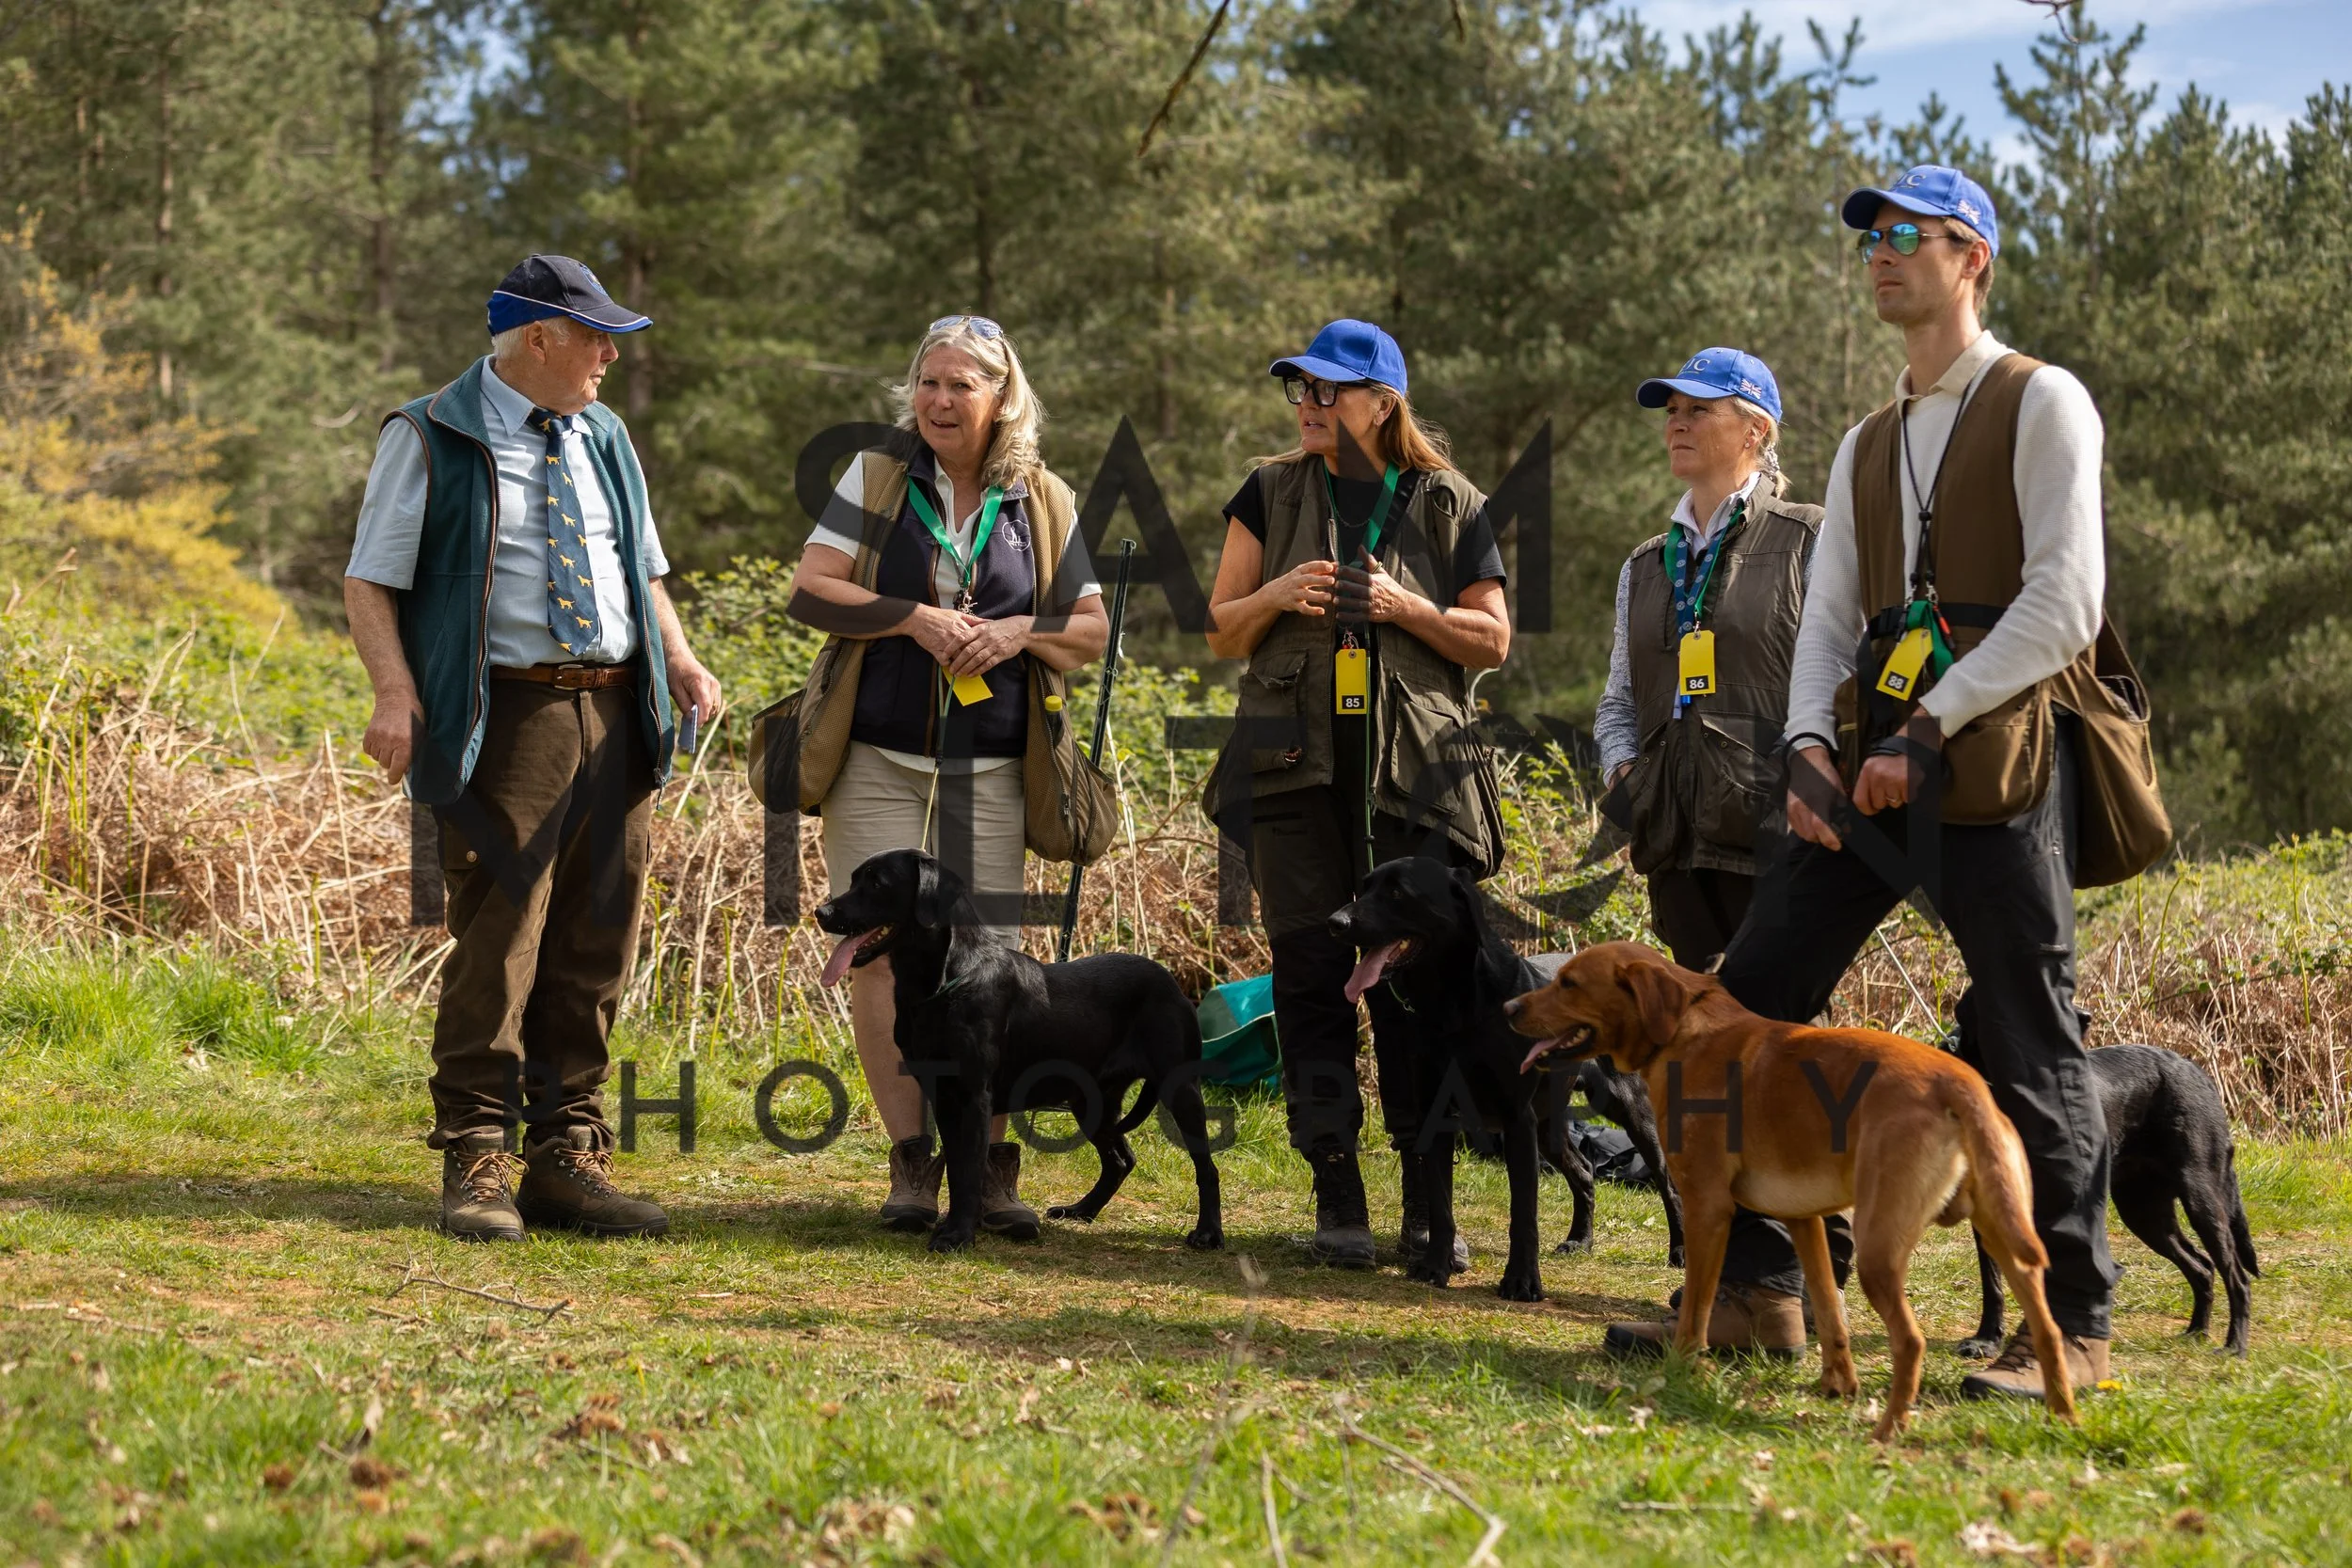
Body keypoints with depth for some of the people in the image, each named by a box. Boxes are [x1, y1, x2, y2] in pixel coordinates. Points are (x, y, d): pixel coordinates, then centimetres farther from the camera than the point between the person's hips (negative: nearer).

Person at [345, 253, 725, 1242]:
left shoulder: (602, 437, 19)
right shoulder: (431, 439, 1)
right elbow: (369, 580, -1)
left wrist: (680, 661, 8)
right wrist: (396, 691, -16)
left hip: (615, 715, 6)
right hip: (506, 721, -6)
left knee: (595, 950, 5)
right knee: (496, 947, -8)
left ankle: (568, 1161, 11)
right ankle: (476, 1168, 0)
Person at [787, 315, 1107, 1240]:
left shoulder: (1041, 502, 8)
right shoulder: (877, 478, 4)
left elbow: (1091, 630, 11)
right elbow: (809, 591, -3)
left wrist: (1019, 631, -9)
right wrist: (916, 618, -15)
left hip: (989, 772, 1)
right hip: (880, 759, -1)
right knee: (883, 950, -6)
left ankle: (989, 1166, 4)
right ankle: (910, 1162, 1)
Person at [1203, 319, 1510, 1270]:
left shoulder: (1448, 505, 7)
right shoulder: (1272, 495, 12)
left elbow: (1492, 639, 8)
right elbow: (1220, 634, 13)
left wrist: (1404, 606, -8)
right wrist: (1274, 597, -8)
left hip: (1414, 770, -2)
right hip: (1297, 764, 2)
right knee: (1311, 975, -1)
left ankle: (1428, 1204, 3)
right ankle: (1337, 1199, 4)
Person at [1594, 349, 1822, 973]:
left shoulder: (1809, 541, 2)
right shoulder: (1644, 567, 20)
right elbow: (1619, 698, 25)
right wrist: (1622, 768, 6)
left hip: (1773, 841, -6)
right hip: (1677, 845, 6)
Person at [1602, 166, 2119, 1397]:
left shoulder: (2040, 405, -1)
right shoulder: (1866, 448, 22)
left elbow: (2063, 606, -10)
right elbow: (1828, 619, 17)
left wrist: (1925, 730, -15)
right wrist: (1810, 743, -3)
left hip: (1992, 760, -7)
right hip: (1872, 761, 7)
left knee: (2026, 1045, -5)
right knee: (1750, 1001, 3)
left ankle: (2072, 1329, 4)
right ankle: (1753, 1287, 11)